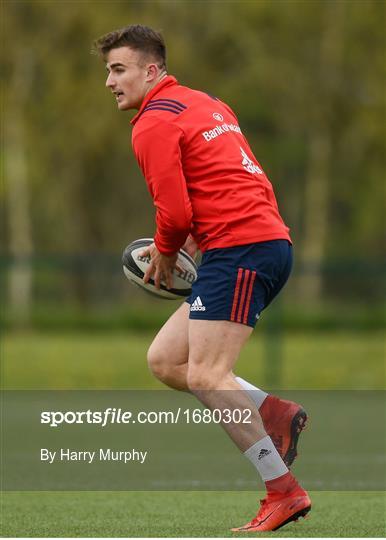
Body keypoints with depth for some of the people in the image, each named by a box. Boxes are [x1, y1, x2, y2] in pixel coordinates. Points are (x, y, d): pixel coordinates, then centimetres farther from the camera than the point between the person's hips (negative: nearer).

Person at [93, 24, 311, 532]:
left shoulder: (153, 123, -7)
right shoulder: (205, 104, 23)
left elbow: (175, 212, -13)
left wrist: (165, 255, 6)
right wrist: (199, 237, 20)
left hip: (239, 250, -10)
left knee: (205, 376, -15)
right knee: (164, 359, 10)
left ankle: (284, 491, -15)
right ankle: (275, 413, 3)